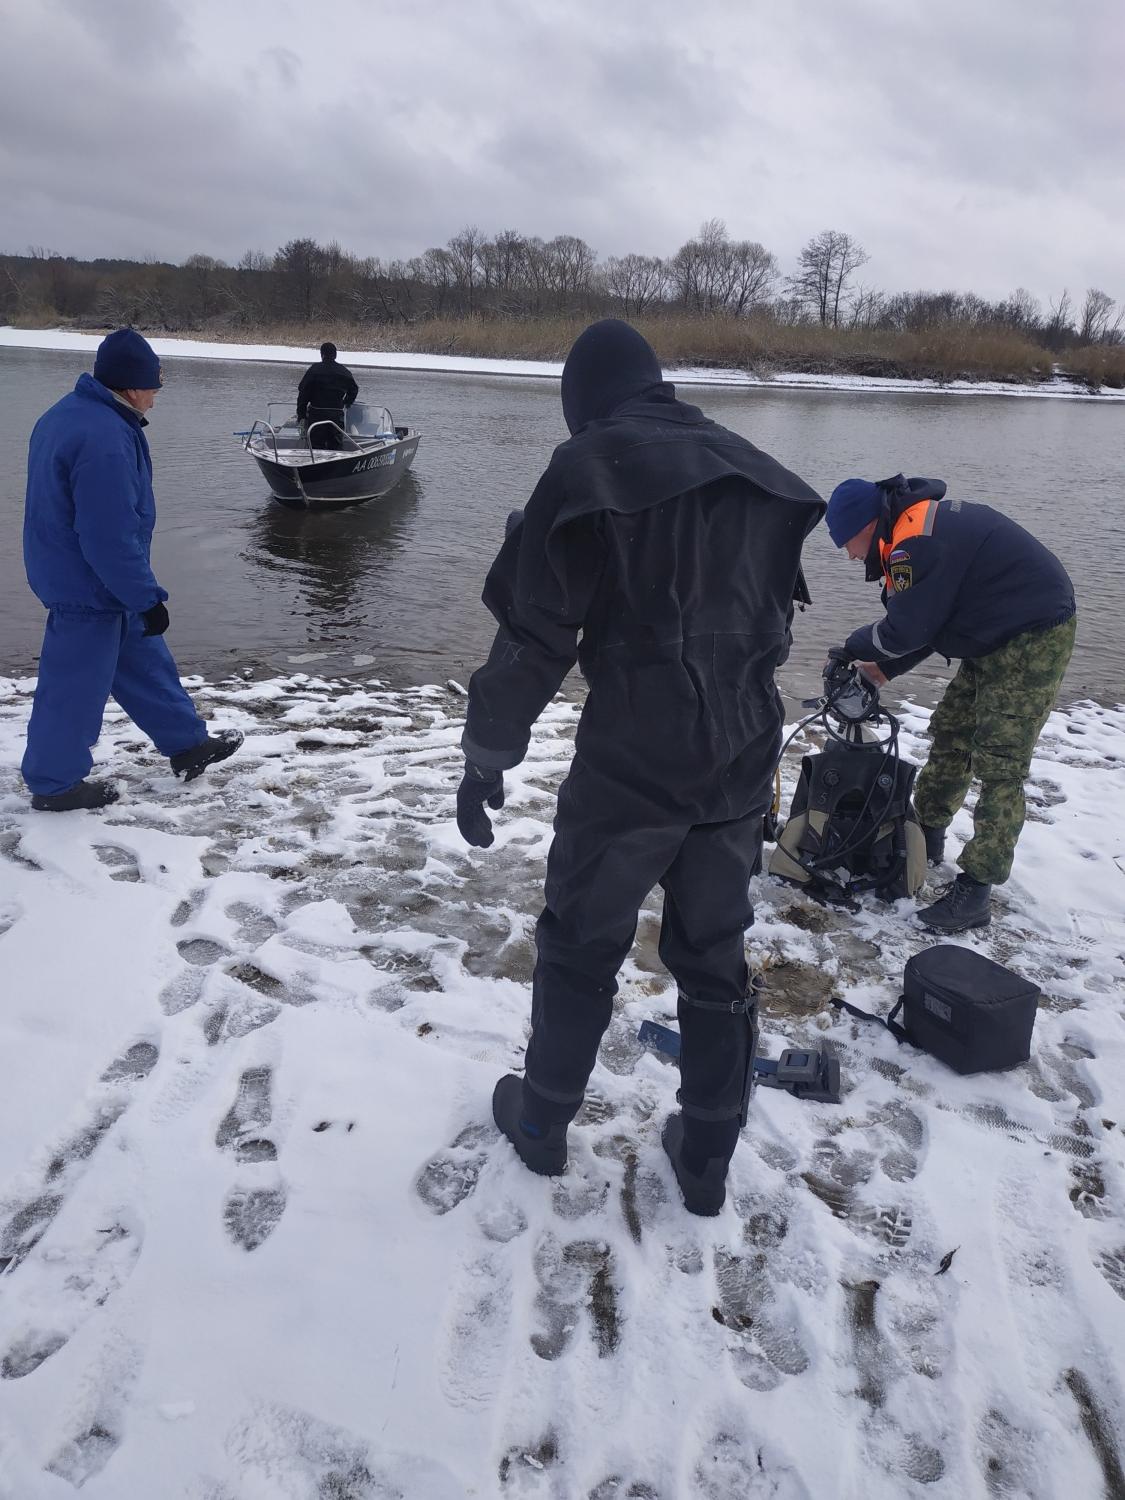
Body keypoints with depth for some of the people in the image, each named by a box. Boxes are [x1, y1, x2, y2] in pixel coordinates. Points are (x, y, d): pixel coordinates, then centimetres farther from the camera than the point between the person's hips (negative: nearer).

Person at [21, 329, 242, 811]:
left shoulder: (68, 414, 6)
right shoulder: (103, 440, -28)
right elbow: (111, 539, -29)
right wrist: (147, 599, -20)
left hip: (71, 571, 11)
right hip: (89, 587, -11)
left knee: (142, 659, 19)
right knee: (77, 685, 3)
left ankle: (187, 743, 31)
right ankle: (55, 784, 19)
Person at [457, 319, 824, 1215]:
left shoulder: (588, 469, -8)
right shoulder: (755, 478, 10)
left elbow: (536, 633, -11)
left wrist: (486, 759, -2)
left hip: (630, 763, -5)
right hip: (742, 764, 5)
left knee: (580, 947, 15)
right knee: (717, 960, 16)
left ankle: (543, 1123, 33)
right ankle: (706, 1161, 29)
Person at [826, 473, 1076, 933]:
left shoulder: (916, 542, -24)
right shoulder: (920, 525, 10)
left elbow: (908, 628, -20)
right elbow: (927, 619, 15)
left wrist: (855, 646, -2)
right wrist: (885, 667, 9)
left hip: (1033, 638, -11)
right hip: (1000, 638, 11)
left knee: (999, 764, -10)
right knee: (951, 734, 17)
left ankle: (975, 890, -7)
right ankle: (926, 833, 32)